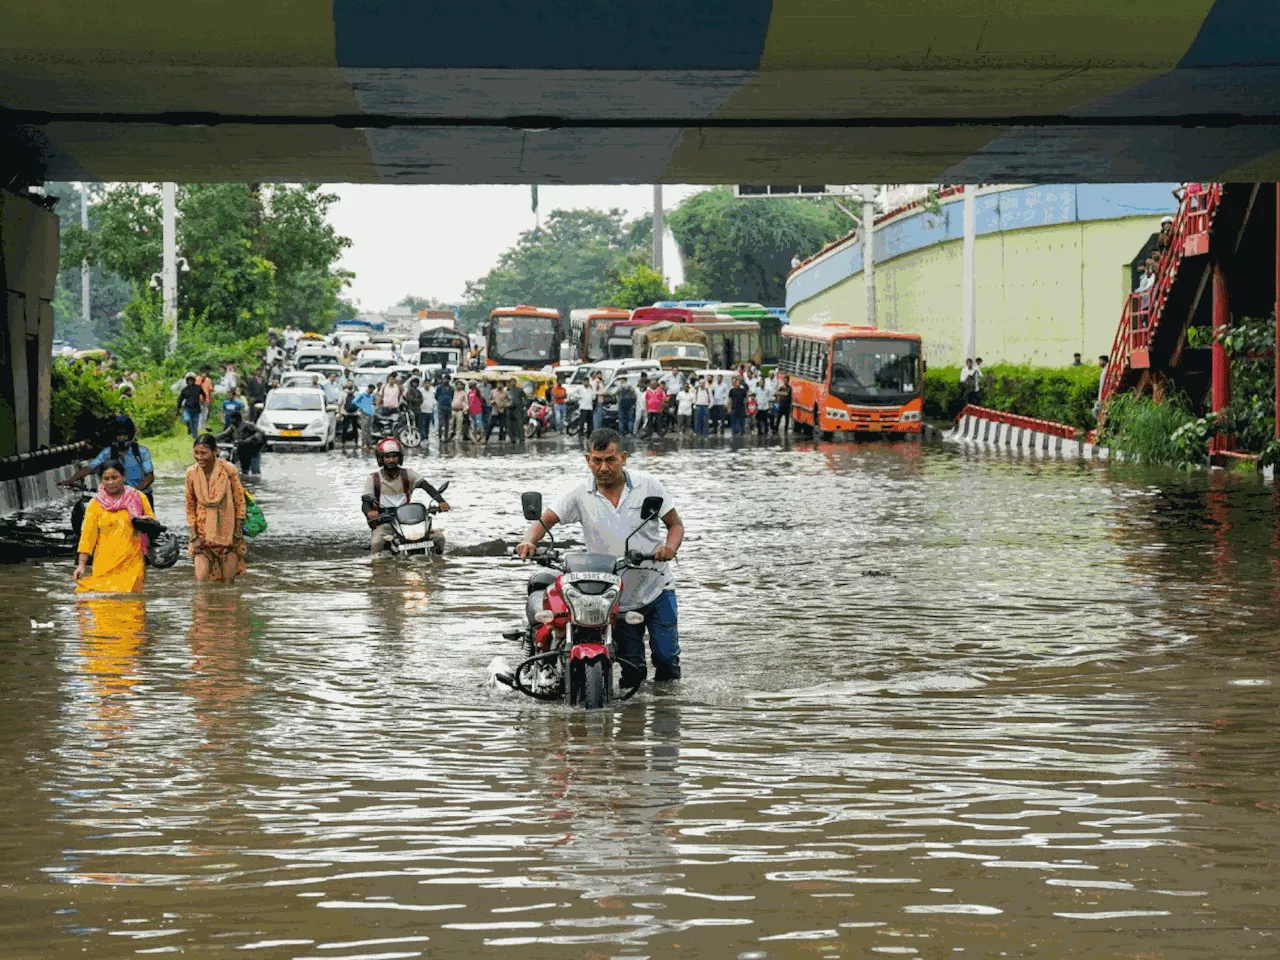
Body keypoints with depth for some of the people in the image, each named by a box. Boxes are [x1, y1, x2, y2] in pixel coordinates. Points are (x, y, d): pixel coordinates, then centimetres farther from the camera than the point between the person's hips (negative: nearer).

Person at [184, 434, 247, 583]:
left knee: (229, 580, 2)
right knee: (200, 579, -11)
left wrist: (238, 532, -7)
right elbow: (190, 505, 5)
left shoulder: (229, 471, -13)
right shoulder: (191, 473, -5)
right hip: (203, 532, 1)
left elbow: (240, 502, -5)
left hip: (227, 531, -1)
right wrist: (193, 534, -1)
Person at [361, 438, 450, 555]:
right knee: (376, 543, -37)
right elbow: (365, 502, -3)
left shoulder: (406, 474, 8)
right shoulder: (373, 478, 5)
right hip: (383, 522, -3)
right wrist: (369, 512, -29)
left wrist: (440, 501, -23)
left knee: (439, 537, -11)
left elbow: (425, 485, -5)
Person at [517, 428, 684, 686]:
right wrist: (530, 541, -26)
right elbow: (544, 520, -4)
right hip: (616, 597, 1)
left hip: (657, 588, -1)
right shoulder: (580, 495, -4)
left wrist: (670, 547, -20)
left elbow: (675, 524, 1)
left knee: (666, 656, -3)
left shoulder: (648, 485, -4)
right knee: (631, 672, 3)